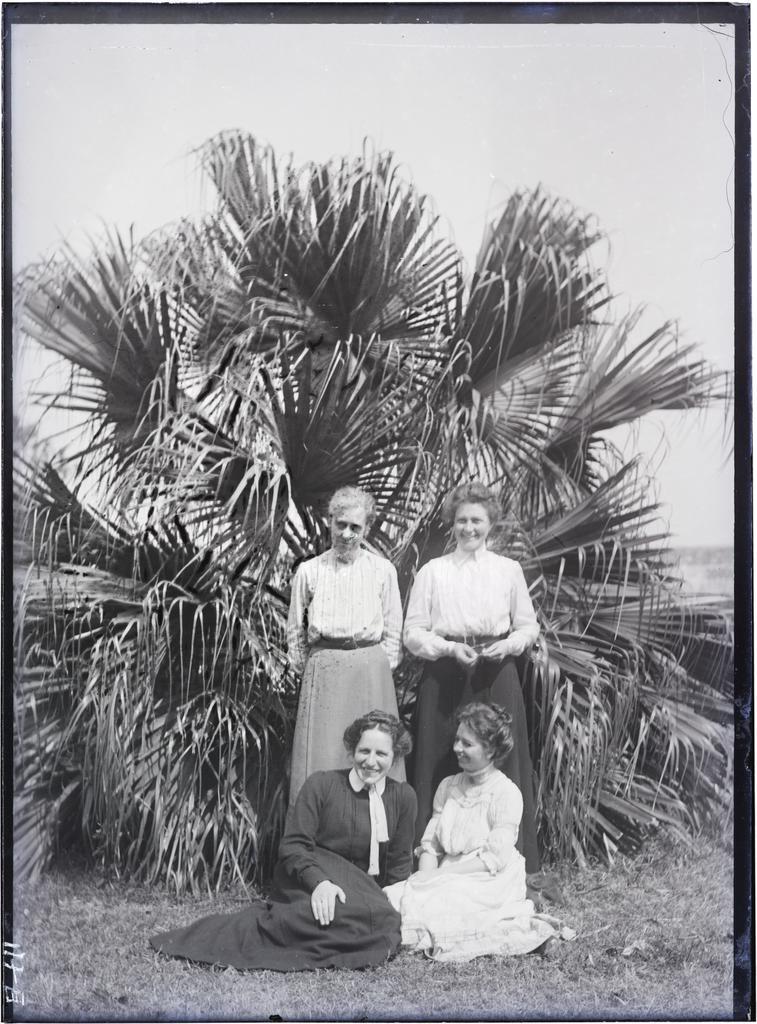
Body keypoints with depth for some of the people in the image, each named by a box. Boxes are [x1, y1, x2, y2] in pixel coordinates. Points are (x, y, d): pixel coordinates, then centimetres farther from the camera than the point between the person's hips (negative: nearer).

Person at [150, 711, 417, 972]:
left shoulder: (403, 797, 9)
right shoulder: (321, 785, 0)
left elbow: (400, 863, 14)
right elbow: (293, 845, -7)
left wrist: (395, 906, -2)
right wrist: (318, 882, -25)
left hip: (364, 890, 4)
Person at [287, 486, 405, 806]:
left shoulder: (383, 570, 6)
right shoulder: (309, 571, 7)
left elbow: (393, 630, 9)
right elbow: (294, 628, 13)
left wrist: (380, 668, 2)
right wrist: (306, 668, 7)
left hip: (370, 670, 0)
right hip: (323, 670, 0)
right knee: (320, 755, -1)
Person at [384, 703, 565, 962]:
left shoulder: (506, 793, -9)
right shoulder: (447, 787, 11)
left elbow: (494, 860, -15)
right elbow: (430, 845, 9)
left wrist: (439, 875, -18)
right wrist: (425, 876, -12)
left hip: (491, 885, -7)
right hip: (448, 881, 7)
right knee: (392, 898, -20)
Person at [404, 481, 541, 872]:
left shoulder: (509, 570, 10)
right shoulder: (432, 571, 6)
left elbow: (529, 626, 12)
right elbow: (413, 633, 3)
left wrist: (508, 644, -8)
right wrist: (450, 648, -13)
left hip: (496, 676, 1)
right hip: (444, 678, -1)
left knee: (500, 765, 1)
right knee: (442, 764, 0)